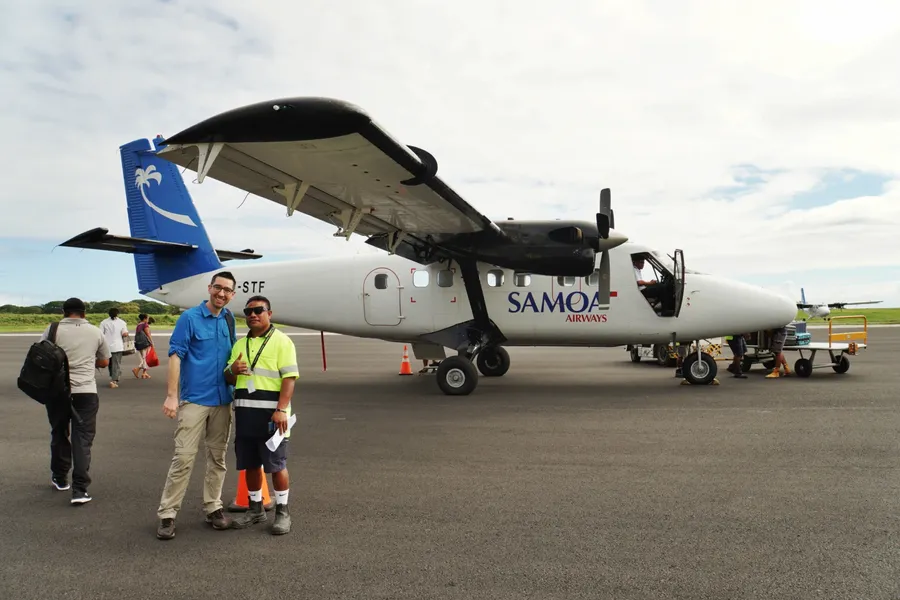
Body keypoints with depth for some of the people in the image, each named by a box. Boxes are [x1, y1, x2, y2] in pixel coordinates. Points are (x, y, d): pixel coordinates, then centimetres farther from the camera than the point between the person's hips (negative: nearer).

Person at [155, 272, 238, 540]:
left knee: (218, 456, 10)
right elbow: (175, 356, -10)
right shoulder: (190, 317, -6)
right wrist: (171, 395, -15)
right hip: (194, 399, -5)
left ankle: (213, 507, 21)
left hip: (222, 399, 5)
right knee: (184, 457, -6)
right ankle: (167, 513, 5)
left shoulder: (229, 319, 9)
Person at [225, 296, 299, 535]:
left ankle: (282, 511, 15)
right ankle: (256, 508, 28)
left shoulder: (281, 341, -5)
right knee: (250, 464, 13)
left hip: (271, 414, -6)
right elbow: (229, 379, 20)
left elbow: (289, 378, -13)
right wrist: (232, 370, -5)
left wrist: (281, 410, -22)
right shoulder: (239, 344, 15)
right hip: (245, 413, 6)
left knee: (276, 465, 2)